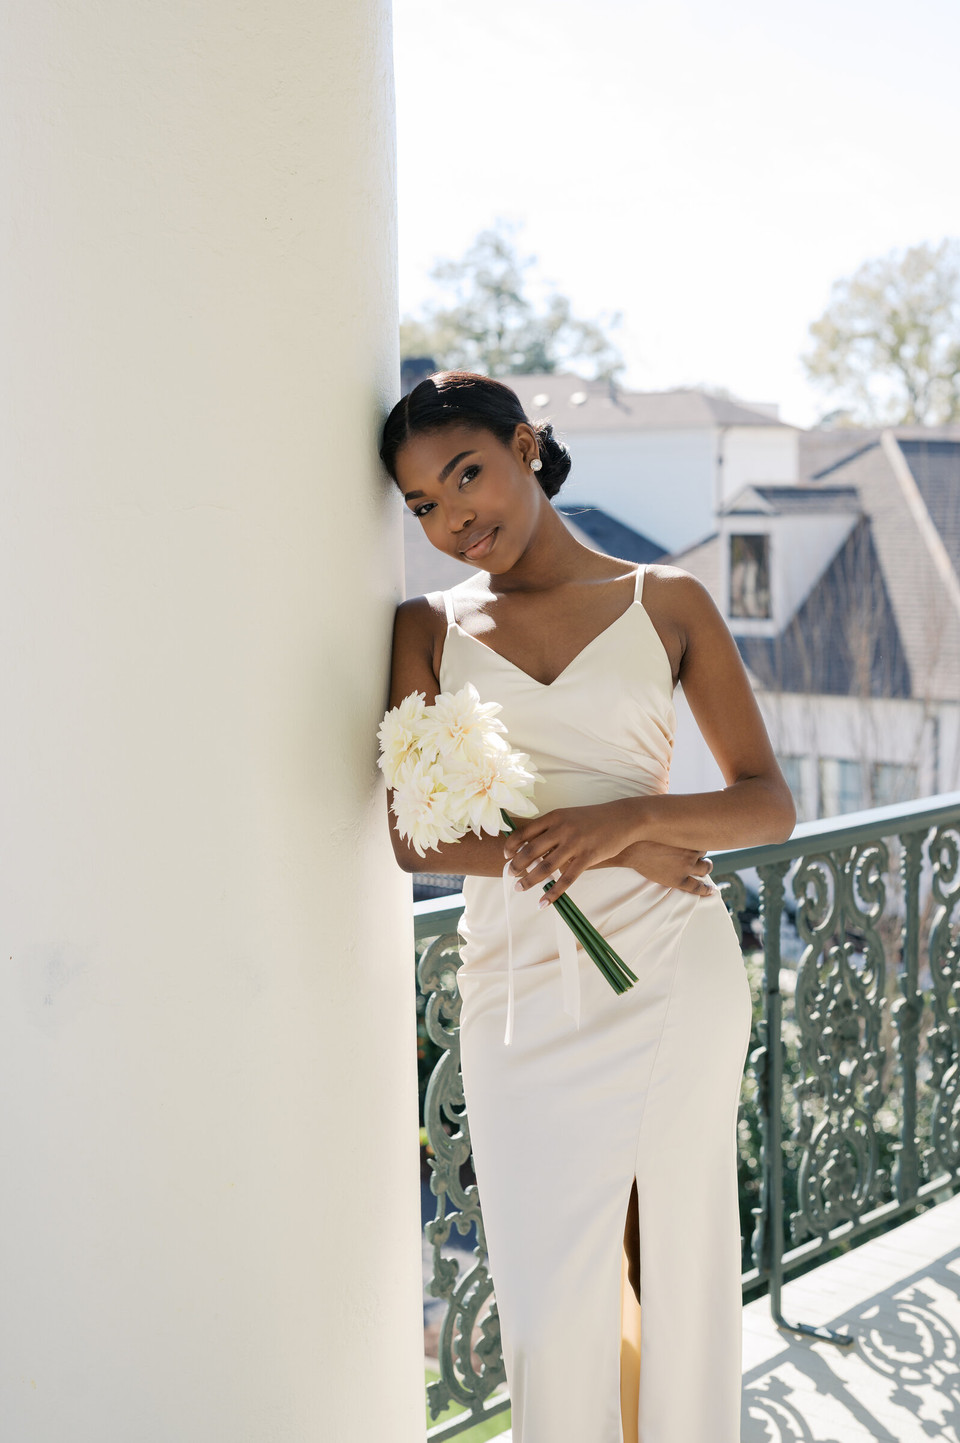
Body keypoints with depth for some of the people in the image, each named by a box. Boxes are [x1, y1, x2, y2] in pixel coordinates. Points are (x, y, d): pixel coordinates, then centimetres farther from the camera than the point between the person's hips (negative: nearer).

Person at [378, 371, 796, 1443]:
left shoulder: (667, 603, 5)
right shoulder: (429, 627, 7)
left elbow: (769, 802, 3)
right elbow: (410, 835, -2)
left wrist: (630, 818, -15)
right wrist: (561, 850, -15)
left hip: (675, 974, 0)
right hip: (521, 985, 1)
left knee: (682, 1270, 10)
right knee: (550, 1311, 5)